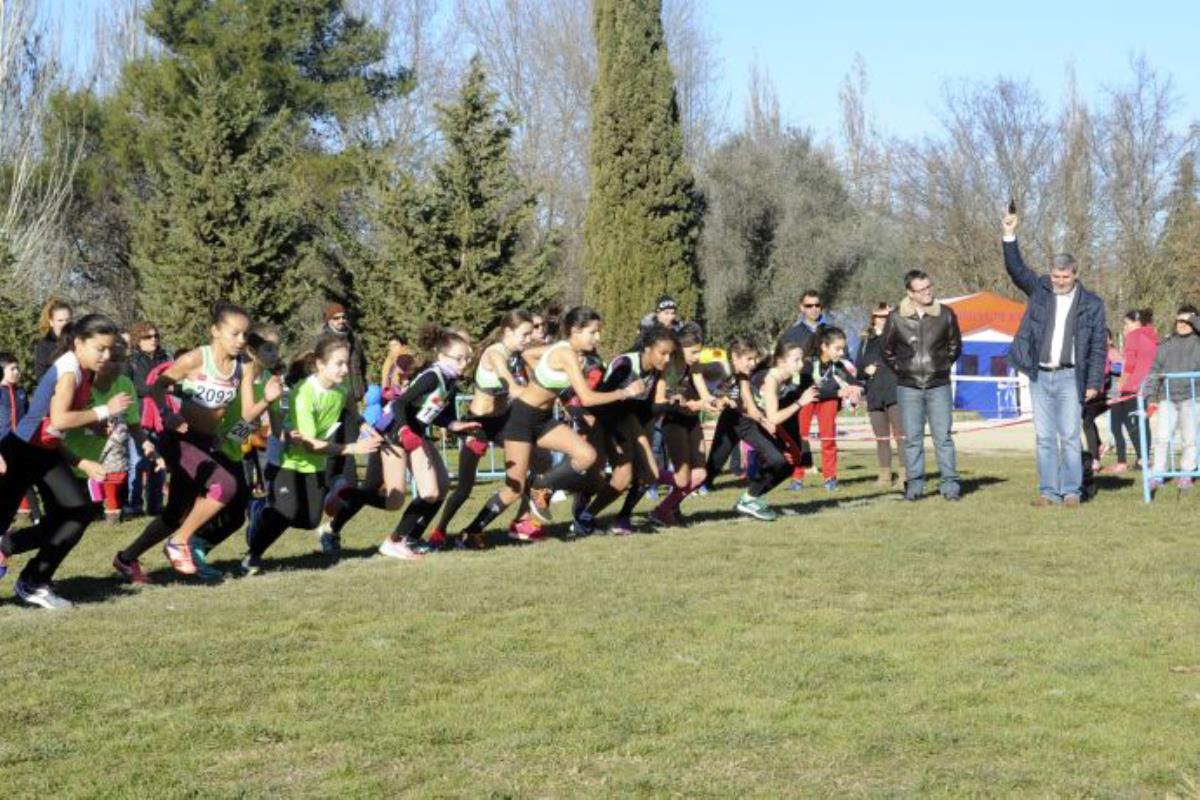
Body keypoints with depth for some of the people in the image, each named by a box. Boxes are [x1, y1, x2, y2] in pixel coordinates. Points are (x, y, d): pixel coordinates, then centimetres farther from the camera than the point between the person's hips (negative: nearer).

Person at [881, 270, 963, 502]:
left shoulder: (945, 314, -1)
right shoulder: (896, 317, -2)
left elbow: (955, 346, 14)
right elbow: (886, 351, 11)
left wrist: (944, 367, 9)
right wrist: (900, 369, 7)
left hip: (939, 386, 0)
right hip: (908, 387, 0)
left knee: (943, 437, 0)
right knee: (912, 438, 3)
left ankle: (949, 484, 3)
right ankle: (914, 485, 9)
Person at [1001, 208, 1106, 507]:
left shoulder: (1091, 304, 2)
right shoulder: (1040, 290, 8)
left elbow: (1098, 347, 2)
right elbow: (1016, 269, -3)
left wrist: (1094, 382, -4)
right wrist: (1009, 236, -15)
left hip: (1069, 378, -2)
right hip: (1040, 376, 2)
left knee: (1069, 437, -3)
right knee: (1043, 438, 4)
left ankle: (1071, 491, 3)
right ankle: (1048, 492, 9)